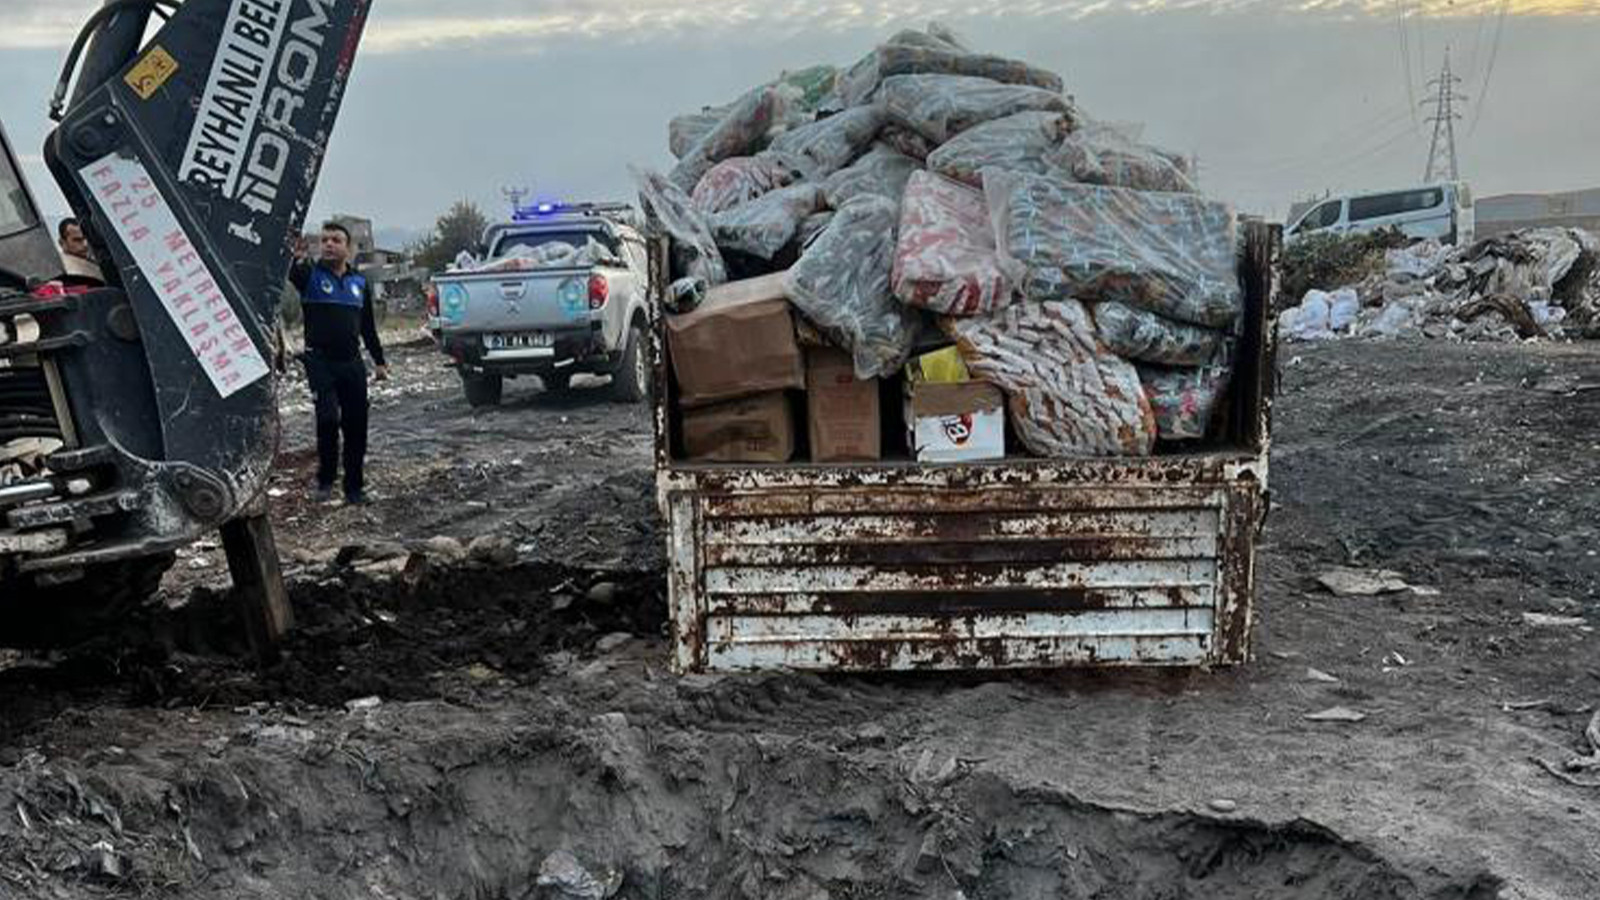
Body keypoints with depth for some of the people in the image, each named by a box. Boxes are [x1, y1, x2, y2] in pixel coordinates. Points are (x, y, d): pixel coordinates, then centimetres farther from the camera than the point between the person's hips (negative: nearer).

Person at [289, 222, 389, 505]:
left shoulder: (359, 282, 13)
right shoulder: (311, 275, 1)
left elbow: (368, 326, 19)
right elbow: (294, 277, -25)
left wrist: (379, 361, 17)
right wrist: (298, 259, -47)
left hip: (352, 362, 4)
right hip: (320, 360, -4)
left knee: (356, 426, 4)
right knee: (328, 418, -18)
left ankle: (354, 486, 14)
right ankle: (325, 480, -1)